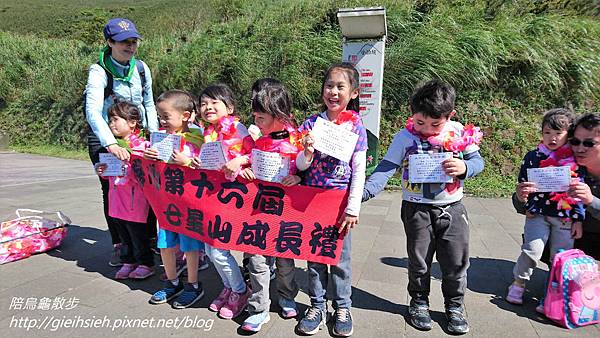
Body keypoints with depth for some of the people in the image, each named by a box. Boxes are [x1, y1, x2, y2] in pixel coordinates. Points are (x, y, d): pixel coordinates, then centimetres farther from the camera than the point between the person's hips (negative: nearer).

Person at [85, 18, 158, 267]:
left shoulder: (141, 68, -2)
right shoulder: (99, 72, -17)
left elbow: (149, 104, 11)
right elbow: (93, 111, -32)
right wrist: (111, 144, -46)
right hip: (104, 139, -3)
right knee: (111, 190, 2)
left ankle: (150, 239, 17)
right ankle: (118, 245, 17)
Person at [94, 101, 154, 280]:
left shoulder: (141, 145, -11)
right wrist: (102, 171, 1)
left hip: (135, 201, -7)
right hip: (117, 200, 7)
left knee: (138, 233, 3)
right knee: (123, 234, 16)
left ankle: (146, 264, 18)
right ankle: (128, 262, 31)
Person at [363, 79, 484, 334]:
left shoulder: (460, 134, -4)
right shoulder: (405, 137, -10)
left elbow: (477, 161, 3)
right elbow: (386, 168, -13)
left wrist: (464, 167, -21)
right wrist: (366, 191, -27)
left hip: (451, 208, 2)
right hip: (417, 209, -1)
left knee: (456, 261, 11)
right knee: (419, 260, 12)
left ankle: (455, 305, 33)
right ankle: (419, 302, 34)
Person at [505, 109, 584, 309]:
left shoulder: (575, 160, 4)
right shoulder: (533, 157, 1)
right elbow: (523, 185, 7)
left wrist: (578, 219, 3)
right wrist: (529, 206, -5)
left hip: (565, 217, 1)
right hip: (538, 213, -1)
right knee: (532, 250, -9)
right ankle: (518, 284, 13)